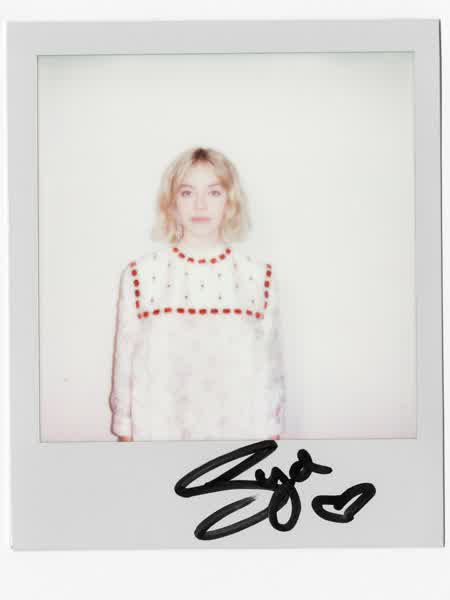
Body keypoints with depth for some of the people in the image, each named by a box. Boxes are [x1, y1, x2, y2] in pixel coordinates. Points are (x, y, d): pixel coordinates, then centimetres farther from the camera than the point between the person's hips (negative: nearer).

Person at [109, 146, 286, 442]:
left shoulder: (259, 277, -2)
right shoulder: (140, 275, -4)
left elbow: (271, 367, 3)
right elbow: (125, 364, 1)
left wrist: (272, 435, 4)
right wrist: (126, 437, 2)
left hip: (239, 430, 1)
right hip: (161, 431, 0)